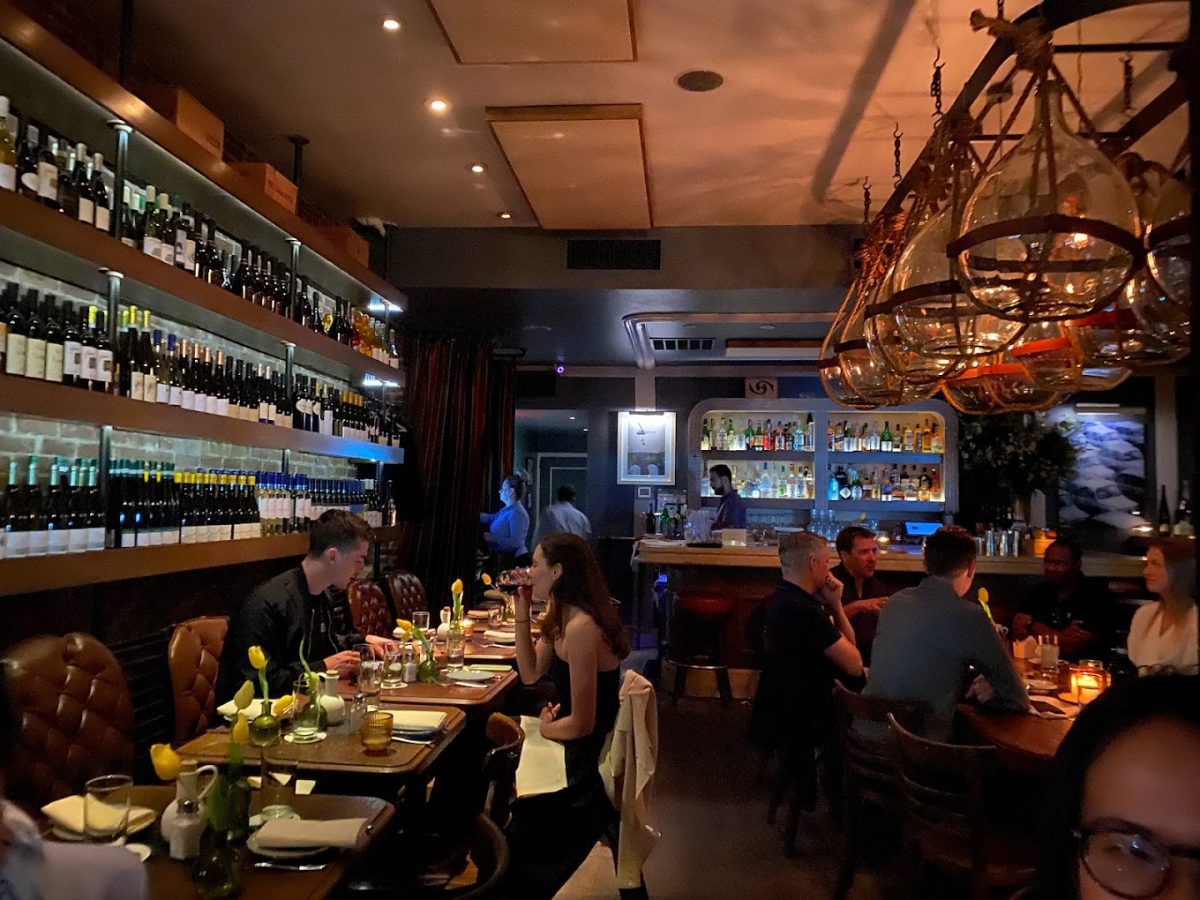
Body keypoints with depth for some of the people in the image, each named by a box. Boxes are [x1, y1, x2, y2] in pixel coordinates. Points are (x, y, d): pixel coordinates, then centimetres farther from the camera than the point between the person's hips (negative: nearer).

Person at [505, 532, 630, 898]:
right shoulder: (562, 617, 2)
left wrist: (547, 729, -6)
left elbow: (581, 724, -27)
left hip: (590, 765, -9)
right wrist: (522, 611, -2)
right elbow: (531, 674, 7)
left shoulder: (580, 627, -28)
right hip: (579, 752, 9)